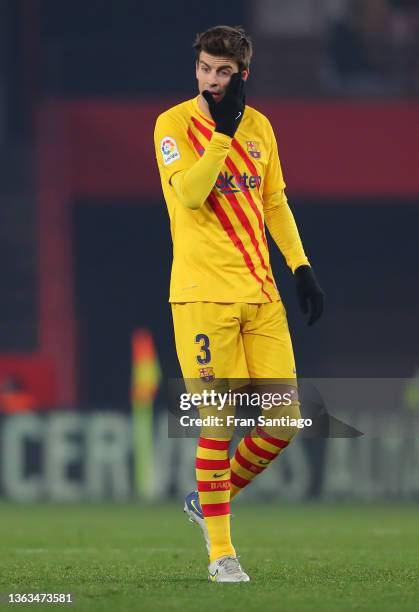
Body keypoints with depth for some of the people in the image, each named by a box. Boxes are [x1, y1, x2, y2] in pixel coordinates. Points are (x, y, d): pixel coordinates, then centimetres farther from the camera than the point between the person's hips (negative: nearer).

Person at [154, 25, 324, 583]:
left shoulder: (259, 127, 12)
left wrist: (300, 266, 11)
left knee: (285, 419, 0)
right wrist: (222, 130, -21)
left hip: (260, 292, 5)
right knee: (219, 423, -7)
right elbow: (189, 194, -19)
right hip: (203, 294, -5)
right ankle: (220, 553, 4)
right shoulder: (174, 124, -5)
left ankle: (209, 502, 22)